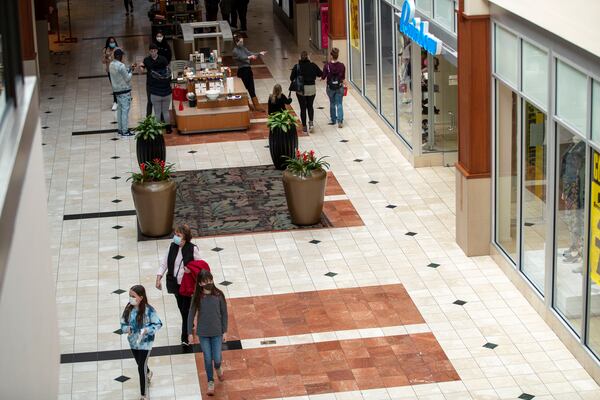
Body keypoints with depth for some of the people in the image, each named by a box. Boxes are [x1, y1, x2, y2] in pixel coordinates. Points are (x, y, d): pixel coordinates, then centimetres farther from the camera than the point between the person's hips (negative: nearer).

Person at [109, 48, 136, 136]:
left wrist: (129, 69, 9)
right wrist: (131, 71, -1)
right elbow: (127, 78, -16)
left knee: (119, 109, 15)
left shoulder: (111, 64, 6)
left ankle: (120, 129, 20)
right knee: (125, 111, -3)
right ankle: (125, 131, 0)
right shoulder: (121, 66, -22)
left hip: (116, 90, 9)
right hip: (124, 91, -9)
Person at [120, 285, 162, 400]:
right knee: (140, 364, 26)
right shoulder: (128, 308, -8)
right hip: (133, 342, 5)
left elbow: (158, 324, -14)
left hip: (145, 343, -5)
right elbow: (123, 324, 2)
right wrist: (127, 329, -20)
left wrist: (146, 330, -28)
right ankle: (148, 373, 61)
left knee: (141, 368, -6)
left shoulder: (149, 310, -22)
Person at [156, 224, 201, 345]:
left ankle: (185, 337, 5)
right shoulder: (173, 246, -3)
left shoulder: (192, 249, -16)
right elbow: (164, 263, 2)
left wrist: (191, 270, -25)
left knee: (186, 309, -2)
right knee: (181, 307, 19)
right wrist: (158, 278, -4)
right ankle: (189, 325, 42)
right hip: (175, 282, 5)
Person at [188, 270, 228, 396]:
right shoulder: (197, 297, -10)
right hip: (203, 333, 0)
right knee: (207, 359, 8)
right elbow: (191, 315, -3)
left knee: (217, 358, 2)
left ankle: (218, 368, 39)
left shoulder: (218, 295, -11)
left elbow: (224, 313, -2)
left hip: (217, 332, 0)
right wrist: (190, 332, -3)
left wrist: (224, 331, 0)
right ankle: (211, 382, 27)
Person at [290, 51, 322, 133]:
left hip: (300, 90, -1)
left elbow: (292, 78, -9)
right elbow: (321, 74, 1)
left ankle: (304, 126, 10)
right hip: (311, 88, 1)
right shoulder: (312, 65, -7)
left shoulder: (297, 66, -10)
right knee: (310, 106, 20)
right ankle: (311, 122, 1)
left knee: (303, 108, 9)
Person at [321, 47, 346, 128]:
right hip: (339, 87, 0)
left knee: (332, 103, 18)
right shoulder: (342, 66, -10)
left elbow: (323, 77, -9)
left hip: (330, 88, 0)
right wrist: (344, 84, 16)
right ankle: (340, 121, -5)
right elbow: (343, 78, -2)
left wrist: (321, 77, 14)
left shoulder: (327, 65, -15)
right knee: (339, 104, 6)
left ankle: (333, 120, 28)